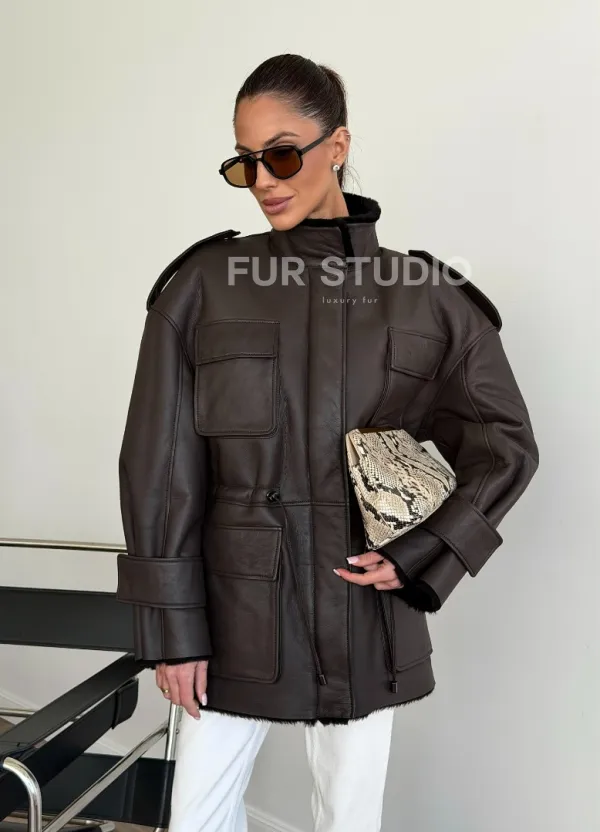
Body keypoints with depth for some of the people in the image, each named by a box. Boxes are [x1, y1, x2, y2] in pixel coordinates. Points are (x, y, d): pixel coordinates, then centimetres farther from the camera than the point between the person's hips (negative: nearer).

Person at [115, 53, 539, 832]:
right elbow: (160, 462, -4)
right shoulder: (203, 285, -4)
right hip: (236, 611, 0)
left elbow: (507, 444, 3)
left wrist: (418, 557, -9)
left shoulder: (427, 296, -2)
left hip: (367, 613, 0)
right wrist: (171, 623, -6)